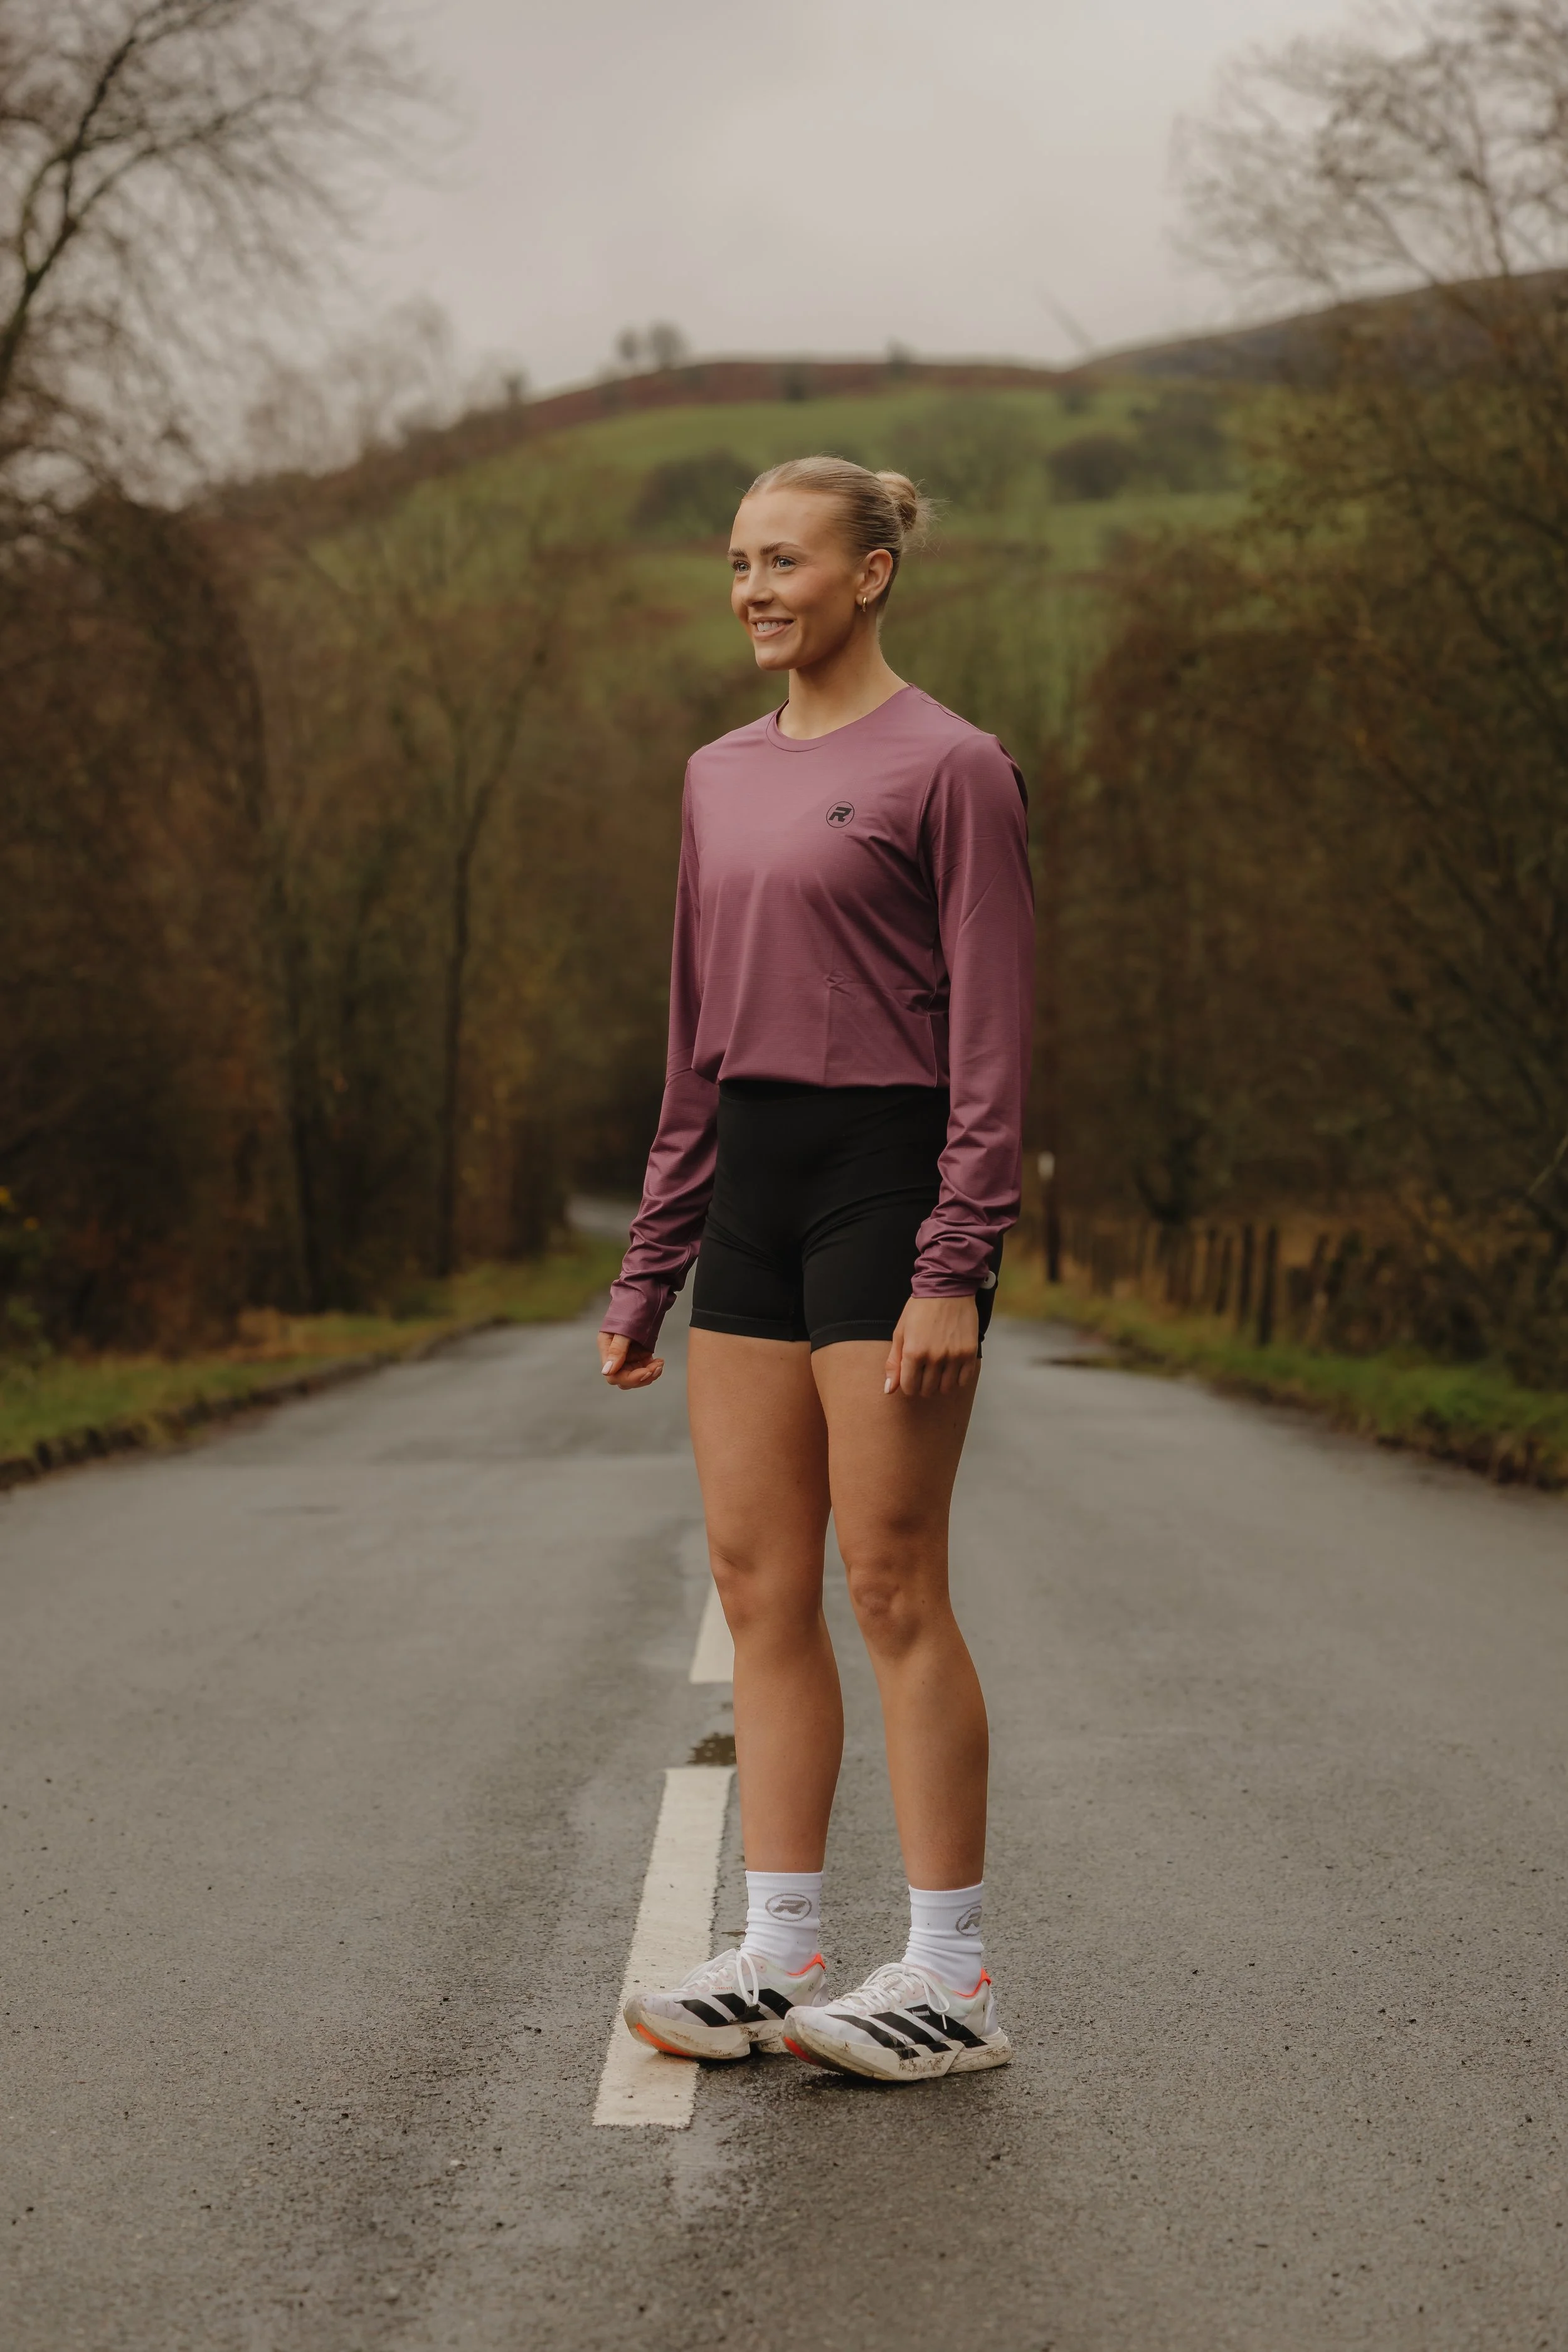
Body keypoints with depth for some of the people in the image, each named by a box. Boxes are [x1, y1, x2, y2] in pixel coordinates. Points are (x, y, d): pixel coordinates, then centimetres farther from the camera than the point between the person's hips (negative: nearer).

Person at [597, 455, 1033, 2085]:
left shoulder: (949, 768, -6)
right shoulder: (720, 779, 15)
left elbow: (990, 1038, -10)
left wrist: (955, 1265, -18)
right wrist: (648, 1266, 15)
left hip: (889, 1183, -7)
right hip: (751, 1188, 7)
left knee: (889, 1587, -4)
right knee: (757, 1583, 6)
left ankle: (952, 1979, 6)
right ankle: (778, 1959, 14)